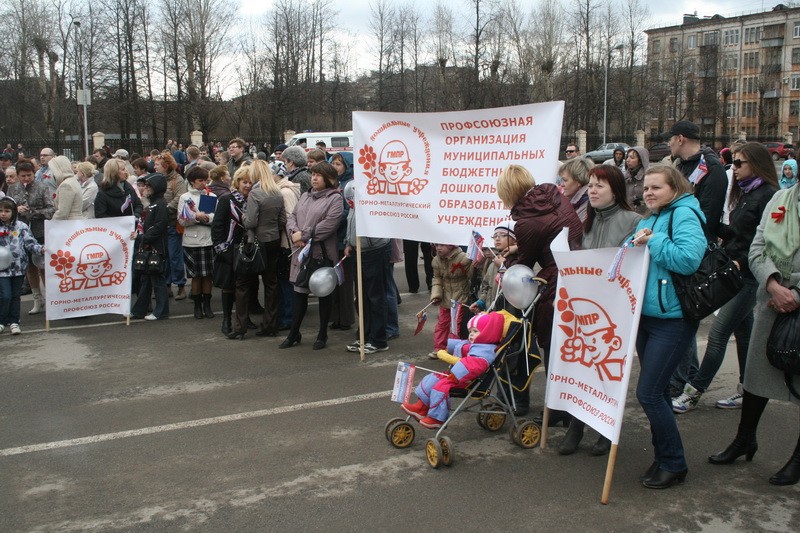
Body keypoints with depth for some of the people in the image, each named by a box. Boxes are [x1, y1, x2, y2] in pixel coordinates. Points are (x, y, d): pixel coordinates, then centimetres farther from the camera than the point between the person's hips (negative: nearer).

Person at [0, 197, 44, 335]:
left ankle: (14, 322, 21)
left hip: (19, 267, 1)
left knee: (15, 296, 11)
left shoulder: (21, 227, 0)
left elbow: (30, 242, -1)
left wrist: (40, 249, -19)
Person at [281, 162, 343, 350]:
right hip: (301, 252, 6)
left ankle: (322, 335, 19)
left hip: (322, 253, -6)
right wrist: (294, 233, -10)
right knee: (299, 293, 10)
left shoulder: (335, 198, -8)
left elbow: (329, 224, -18)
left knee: (324, 294, 7)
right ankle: (294, 334, 21)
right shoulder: (305, 196, 16)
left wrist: (304, 236, -16)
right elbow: (292, 217, 12)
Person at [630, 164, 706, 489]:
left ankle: (674, 464, 7)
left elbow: (689, 259, -24)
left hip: (673, 319, -9)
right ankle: (663, 457, 27)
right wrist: (636, 245, -4)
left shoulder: (684, 215, -10)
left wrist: (654, 241, -18)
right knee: (657, 391, 15)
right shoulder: (647, 221, 15)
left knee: (648, 393, -9)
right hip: (645, 315, 9)